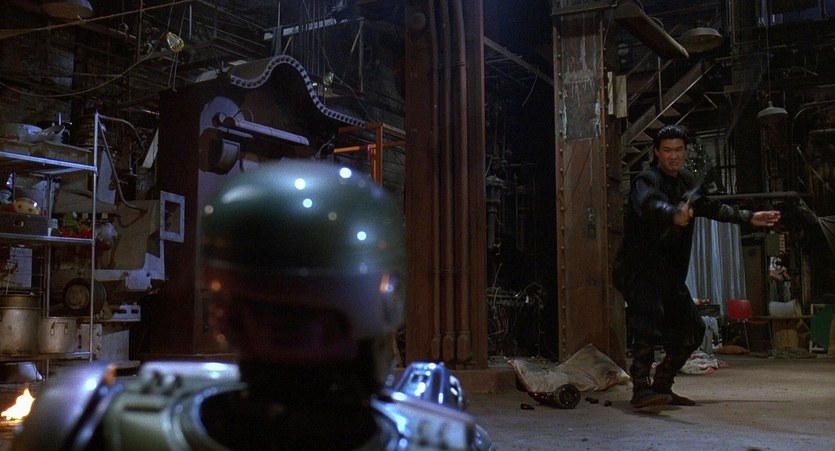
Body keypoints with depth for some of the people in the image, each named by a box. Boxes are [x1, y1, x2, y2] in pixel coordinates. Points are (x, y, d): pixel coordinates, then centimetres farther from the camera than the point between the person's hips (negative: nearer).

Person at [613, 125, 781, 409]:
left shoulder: (688, 182, 13)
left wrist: (748, 218, 35)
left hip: (669, 272, 9)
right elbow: (651, 205, -36)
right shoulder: (647, 180, -12)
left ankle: (662, 387, 20)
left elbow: (710, 207, 31)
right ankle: (641, 389, -28)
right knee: (649, 320, -29)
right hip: (639, 268, -8)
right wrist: (674, 215, -57)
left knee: (691, 331, 9)